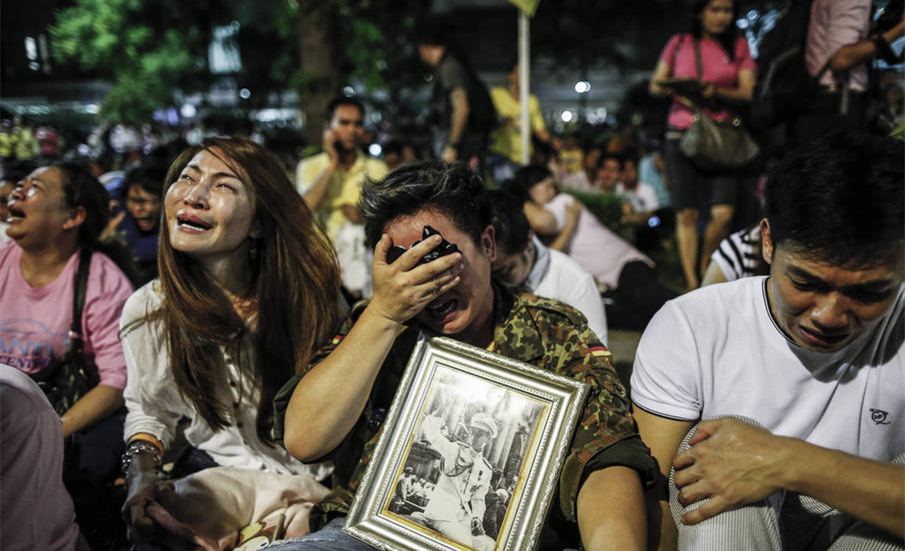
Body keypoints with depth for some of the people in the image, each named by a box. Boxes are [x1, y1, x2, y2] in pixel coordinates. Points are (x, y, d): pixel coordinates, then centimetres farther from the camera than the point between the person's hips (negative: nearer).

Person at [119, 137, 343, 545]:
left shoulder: (304, 297, -14)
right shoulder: (146, 310, -5)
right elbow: (148, 411, 11)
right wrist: (142, 475, -7)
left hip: (311, 482, -2)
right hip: (211, 472, 2)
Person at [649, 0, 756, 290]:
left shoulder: (739, 45, 13)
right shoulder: (679, 43, 11)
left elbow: (747, 92, 4)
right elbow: (655, 85, 14)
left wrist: (717, 93, -15)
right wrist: (674, 90, -8)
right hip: (682, 133, 0)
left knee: (723, 213, -12)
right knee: (686, 213, -4)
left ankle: (705, 271, 14)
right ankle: (692, 285, 5)